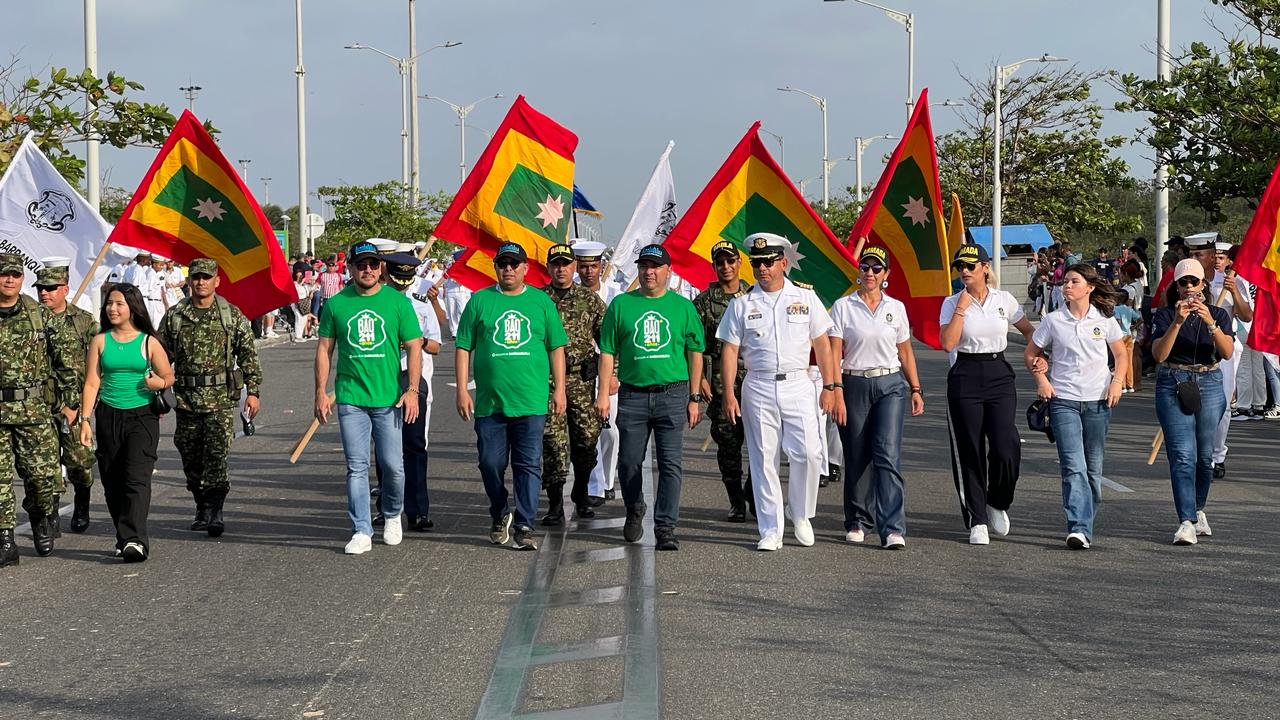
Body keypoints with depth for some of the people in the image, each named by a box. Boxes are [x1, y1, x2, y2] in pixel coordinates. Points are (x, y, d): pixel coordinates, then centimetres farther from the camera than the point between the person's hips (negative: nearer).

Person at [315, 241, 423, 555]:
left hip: (389, 397, -1)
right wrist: (321, 392, 4)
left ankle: (392, 516, 27)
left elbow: (414, 347, 2)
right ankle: (361, 532, 4)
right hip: (350, 398, 1)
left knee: (393, 465, 1)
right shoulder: (336, 304, 5)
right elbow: (324, 348, 10)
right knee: (356, 467, 0)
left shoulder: (398, 302, 2)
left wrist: (412, 390, -6)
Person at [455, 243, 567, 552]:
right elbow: (463, 347, 6)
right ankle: (500, 516, 28)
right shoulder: (479, 301, 6)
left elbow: (556, 348, 10)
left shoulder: (541, 301, 8)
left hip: (531, 402, -1)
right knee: (490, 464, 6)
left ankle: (524, 526, 2)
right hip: (488, 402, 1)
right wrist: (462, 390, 0)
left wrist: (559, 389, 5)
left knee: (528, 466, -2)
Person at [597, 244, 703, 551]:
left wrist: (694, 398, 6)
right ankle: (634, 511, 32)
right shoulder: (621, 304, 7)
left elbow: (695, 353, 10)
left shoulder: (683, 306, 7)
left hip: (672, 395, -1)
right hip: (632, 396, 1)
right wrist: (604, 392, 0)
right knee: (629, 462, 7)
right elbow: (608, 351, 8)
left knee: (670, 464, -5)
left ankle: (665, 527, -2)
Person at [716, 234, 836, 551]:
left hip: (798, 385, 0)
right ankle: (771, 531, 7)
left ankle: (800, 513, 12)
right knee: (764, 460, 1)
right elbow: (730, 350, 5)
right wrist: (729, 393, -4)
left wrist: (829, 387, 3)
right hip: (758, 387, 0)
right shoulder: (742, 304, 6)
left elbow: (822, 344, 9)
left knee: (808, 453, -12)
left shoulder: (805, 298, 7)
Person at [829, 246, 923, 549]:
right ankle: (857, 522, 24)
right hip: (855, 385, 0)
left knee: (888, 453, -13)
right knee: (857, 458, 6)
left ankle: (893, 529, -17)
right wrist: (837, 393, -13)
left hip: (891, 385, 0)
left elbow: (905, 352, 16)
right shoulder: (843, 307, 1)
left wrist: (916, 390, 11)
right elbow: (834, 353, -4)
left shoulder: (896, 308, 8)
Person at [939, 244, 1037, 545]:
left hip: (999, 376, 1)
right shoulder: (952, 303, 0)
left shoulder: (1004, 300, 4)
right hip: (965, 377, -1)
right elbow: (948, 343, -13)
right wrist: (961, 308, -13)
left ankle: (997, 503, 17)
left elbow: (1029, 331, 16)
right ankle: (977, 521, 9)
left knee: (1005, 449, -11)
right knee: (969, 451, 0)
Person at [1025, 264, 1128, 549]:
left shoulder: (1105, 320, 3)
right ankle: (1079, 529, -23)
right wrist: (1041, 380, -3)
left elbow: (1121, 354, 15)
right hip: (1063, 400, -2)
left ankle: (1085, 525, 23)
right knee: (1073, 466, -15)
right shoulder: (1053, 320, 1)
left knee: (1093, 468, 9)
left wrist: (1117, 382, 0)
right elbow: (1030, 354, 11)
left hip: (1098, 401, 2)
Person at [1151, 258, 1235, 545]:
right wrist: (1177, 322, -21)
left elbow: (1228, 352, -9)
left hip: (1209, 384, 2)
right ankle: (1186, 522, -15)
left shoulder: (1218, 314, 6)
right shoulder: (1164, 315, 2)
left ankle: (1198, 510, 31)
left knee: (1205, 454, 9)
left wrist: (1210, 322, -22)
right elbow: (1159, 354, -11)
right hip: (1173, 385, -2)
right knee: (1182, 454, -11)